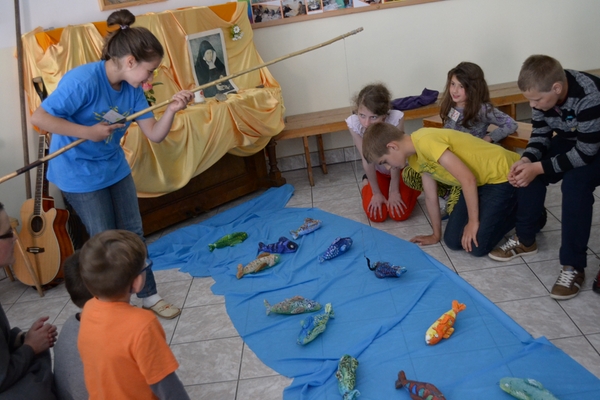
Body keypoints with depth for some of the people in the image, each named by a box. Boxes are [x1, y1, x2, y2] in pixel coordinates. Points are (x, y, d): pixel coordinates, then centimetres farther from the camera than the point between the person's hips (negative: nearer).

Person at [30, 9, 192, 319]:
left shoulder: (132, 88, -6)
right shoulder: (83, 80, -27)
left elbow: (155, 135, -7)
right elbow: (39, 117, -27)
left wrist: (171, 110, -24)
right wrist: (89, 132, -27)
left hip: (114, 167, 7)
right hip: (79, 174, -7)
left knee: (133, 233, 12)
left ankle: (149, 296, 28)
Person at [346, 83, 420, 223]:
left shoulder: (396, 118, -38)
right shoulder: (353, 123, -32)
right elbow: (367, 160, -23)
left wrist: (394, 191, -19)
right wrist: (376, 193, -15)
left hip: (400, 168, -1)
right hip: (377, 171, 1)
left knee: (399, 214, -13)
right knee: (376, 215, -13)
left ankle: (414, 187, 19)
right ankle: (368, 184, 19)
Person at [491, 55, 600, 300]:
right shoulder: (543, 92, -17)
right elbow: (541, 135, -7)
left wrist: (538, 167, -35)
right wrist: (526, 160, -26)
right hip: (571, 141, 6)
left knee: (575, 182, -32)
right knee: (527, 173, -15)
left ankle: (573, 266, -21)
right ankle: (525, 238, 5)